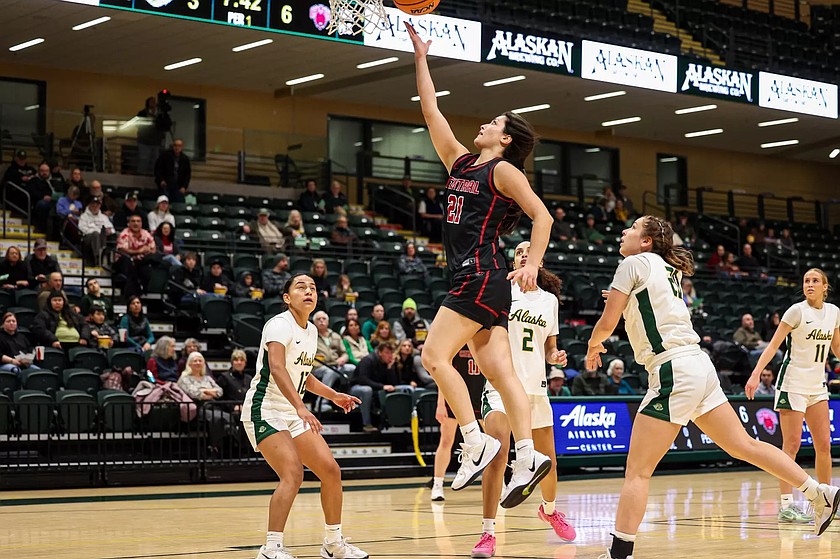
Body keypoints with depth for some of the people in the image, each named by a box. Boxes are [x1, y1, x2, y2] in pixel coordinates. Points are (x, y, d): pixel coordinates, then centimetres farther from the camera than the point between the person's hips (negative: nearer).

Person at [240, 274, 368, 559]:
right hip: (265, 410, -9)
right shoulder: (279, 324, -16)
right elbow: (277, 368, -32)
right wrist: (301, 407, -43)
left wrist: (333, 395, 21)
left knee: (331, 470, 4)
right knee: (293, 474, -23)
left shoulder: (311, 331, 11)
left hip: (293, 413, 9)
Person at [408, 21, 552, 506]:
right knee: (499, 371, -3)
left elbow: (543, 216, -10)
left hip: (482, 275, -8)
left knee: (435, 355, -13)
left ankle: (478, 443, -14)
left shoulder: (503, 170, -2)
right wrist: (421, 58, 27)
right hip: (473, 279, 8)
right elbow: (432, 113, 25)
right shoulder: (462, 163, 19)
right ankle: (528, 455, -10)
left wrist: (532, 266, -21)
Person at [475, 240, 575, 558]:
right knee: (498, 452, -23)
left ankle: (549, 509, 44)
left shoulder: (550, 299, 9)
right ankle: (488, 532, -19)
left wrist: (556, 356, -4)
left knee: (548, 460, 13)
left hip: (535, 386, 4)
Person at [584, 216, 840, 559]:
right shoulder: (668, 269, 19)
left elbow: (606, 324, -3)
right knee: (745, 445, 15)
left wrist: (593, 346, 15)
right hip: (698, 366, 9)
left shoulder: (634, 263, -4)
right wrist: (625, 300, 33)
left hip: (674, 372, -9)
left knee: (637, 471, -7)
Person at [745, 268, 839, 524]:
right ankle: (786, 506, -7)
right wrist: (756, 373, -25)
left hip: (817, 386, 6)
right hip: (792, 384, -6)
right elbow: (773, 344, -14)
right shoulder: (797, 311, -10)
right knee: (792, 445, -8)